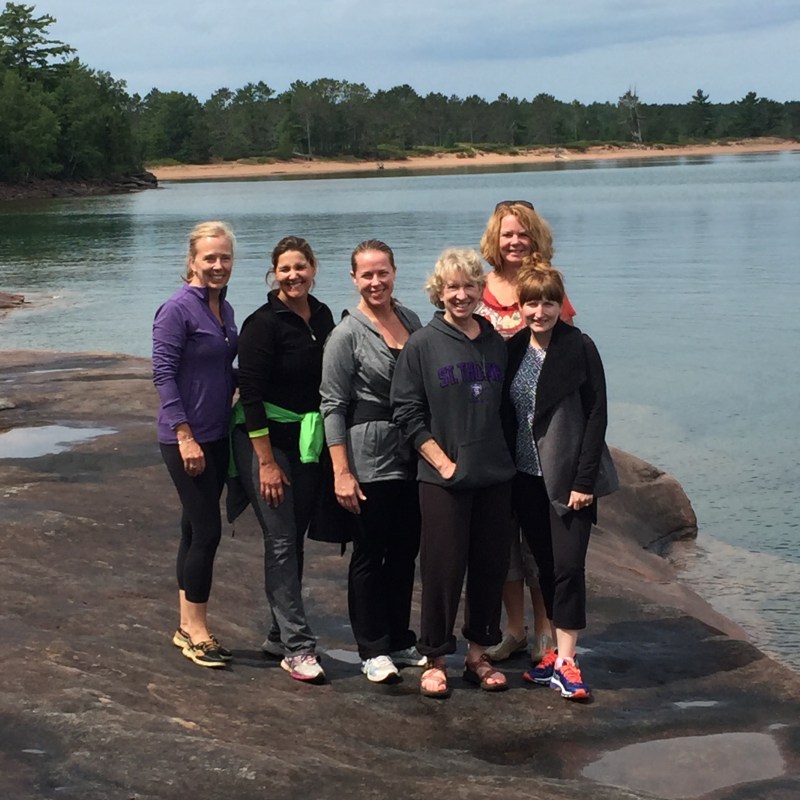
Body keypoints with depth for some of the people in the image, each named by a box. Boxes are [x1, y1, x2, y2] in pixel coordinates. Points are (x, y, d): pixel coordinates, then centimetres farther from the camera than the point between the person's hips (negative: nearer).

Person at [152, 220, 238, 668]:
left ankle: (188, 626, 20)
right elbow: (164, 374, -16)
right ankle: (197, 631, 5)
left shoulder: (224, 309, 10)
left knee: (197, 529, 12)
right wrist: (185, 436, -19)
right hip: (187, 438, -7)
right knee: (207, 530, -7)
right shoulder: (178, 309, -13)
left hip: (218, 436, 7)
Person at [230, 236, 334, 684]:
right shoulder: (263, 323, -13)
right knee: (281, 541, -6)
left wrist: (329, 444, 11)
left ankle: (281, 636, 22)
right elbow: (251, 394, -16)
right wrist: (267, 462, -18)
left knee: (295, 538, 11)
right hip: (265, 440, -6)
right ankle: (298, 647, -2)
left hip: (309, 441, 6)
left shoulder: (323, 316, 6)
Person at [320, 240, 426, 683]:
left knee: (405, 551, 12)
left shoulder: (411, 320, 7)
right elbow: (333, 406, -10)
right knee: (370, 555, 3)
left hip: (413, 456, 6)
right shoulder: (347, 334, -9)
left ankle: (400, 642, 25)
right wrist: (342, 472, -14)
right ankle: (373, 650, 14)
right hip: (370, 459, -6)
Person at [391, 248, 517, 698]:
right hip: (444, 479, -4)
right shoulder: (422, 345, -4)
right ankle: (436, 660, 14)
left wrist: (501, 453, 6)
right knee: (443, 569, 0)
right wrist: (443, 462, -10)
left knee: (491, 567, 9)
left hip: (496, 476, 4)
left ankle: (478, 654, 23)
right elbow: (408, 413, -6)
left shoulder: (497, 343, 7)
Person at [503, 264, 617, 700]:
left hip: (569, 477, -5)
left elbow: (596, 415, -9)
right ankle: (557, 650, 21)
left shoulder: (579, 347, -8)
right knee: (546, 566, 11)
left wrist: (584, 480, -13)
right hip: (526, 477, 5)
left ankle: (565, 662, -2)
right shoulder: (512, 350, 5)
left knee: (568, 566, -6)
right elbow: (506, 415, 9)